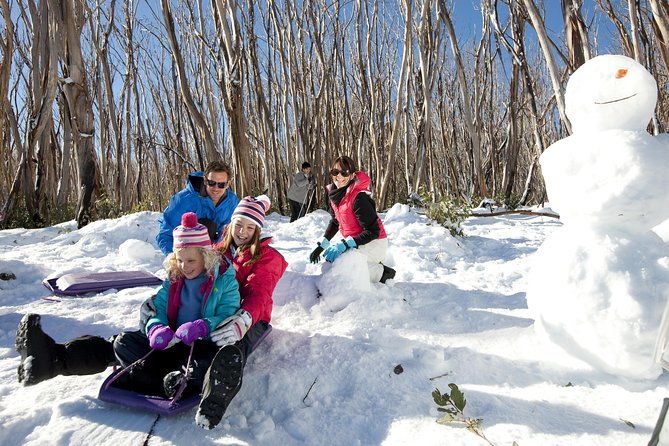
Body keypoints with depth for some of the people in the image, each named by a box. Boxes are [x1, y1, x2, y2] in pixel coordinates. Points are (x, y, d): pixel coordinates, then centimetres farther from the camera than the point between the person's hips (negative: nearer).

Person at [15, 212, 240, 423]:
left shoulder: (225, 279, -3)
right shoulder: (173, 279, 13)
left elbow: (228, 316, -12)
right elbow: (157, 309, 7)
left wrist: (201, 327, -30)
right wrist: (156, 328, -16)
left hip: (207, 343, -5)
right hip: (171, 342, 6)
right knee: (123, 342, -13)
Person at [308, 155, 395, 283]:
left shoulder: (359, 198, -25)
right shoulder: (334, 194, -1)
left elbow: (373, 232, -25)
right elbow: (335, 221, 15)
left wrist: (345, 244, -32)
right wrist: (322, 245, 7)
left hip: (374, 243, -9)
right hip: (355, 242, 9)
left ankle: (382, 273, -7)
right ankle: (375, 265, 18)